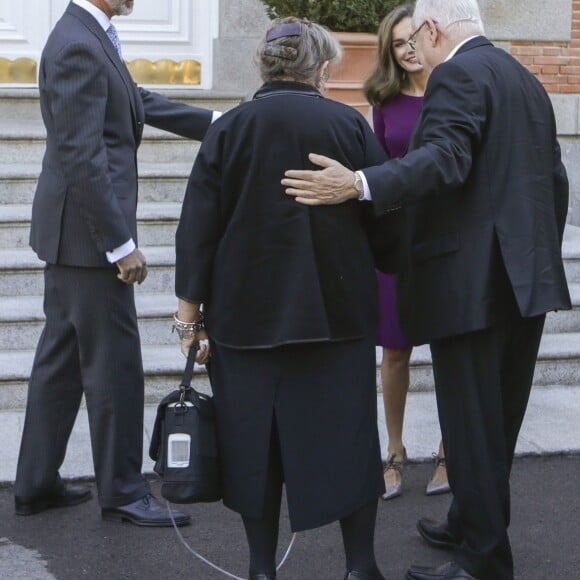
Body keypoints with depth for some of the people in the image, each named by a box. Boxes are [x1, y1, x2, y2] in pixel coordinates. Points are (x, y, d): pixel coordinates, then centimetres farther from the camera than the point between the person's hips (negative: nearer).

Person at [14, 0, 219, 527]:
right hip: (89, 231, -10)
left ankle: (36, 484, 24)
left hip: (72, 232, 10)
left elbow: (138, 102, 21)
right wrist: (121, 243, -20)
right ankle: (122, 492, 12)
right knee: (115, 361, 0)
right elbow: (81, 156, -23)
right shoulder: (78, 47, -19)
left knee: (62, 355, 15)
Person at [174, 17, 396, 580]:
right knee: (345, 436, 9)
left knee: (254, 439, 10)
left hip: (246, 312, 0)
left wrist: (191, 312, 2)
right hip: (336, 313, 0)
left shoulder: (229, 128, -1)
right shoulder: (350, 125, -2)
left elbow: (198, 228, -3)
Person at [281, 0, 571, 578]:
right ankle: (472, 525, 31)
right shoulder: (526, 80, 17)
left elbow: (444, 160, -27)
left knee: (471, 423, -3)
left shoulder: (457, 75, -11)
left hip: (470, 281, -9)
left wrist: (358, 185, -36)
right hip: (526, 279, 10)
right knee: (499, 416, 17)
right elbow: (555, 181, 20)